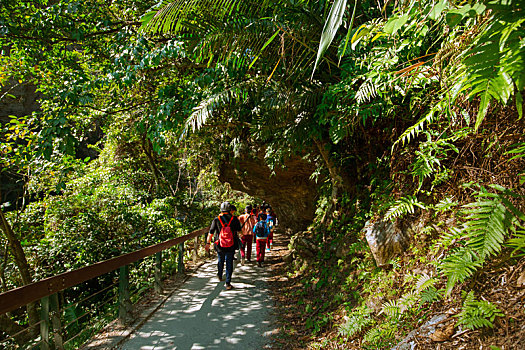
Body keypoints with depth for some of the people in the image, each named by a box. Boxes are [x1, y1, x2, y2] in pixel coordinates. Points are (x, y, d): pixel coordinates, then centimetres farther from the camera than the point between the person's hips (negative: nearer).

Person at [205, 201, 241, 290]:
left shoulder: (216, 219, -7)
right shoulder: (234, 219, -6)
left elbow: (211, 233, -3)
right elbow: (239, 230, 7)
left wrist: (208, 243, 6)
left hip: (219, 246, 1)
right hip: (231, 246, -1)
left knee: (220, 261, 25)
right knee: (229, 263, 5)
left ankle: (220, 276, 45)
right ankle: (228, 283, 3)